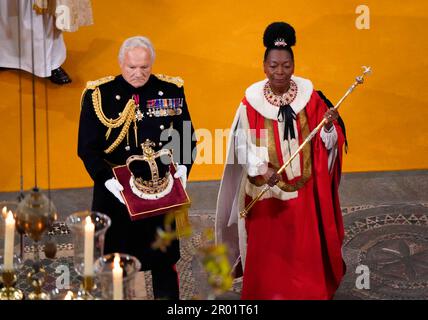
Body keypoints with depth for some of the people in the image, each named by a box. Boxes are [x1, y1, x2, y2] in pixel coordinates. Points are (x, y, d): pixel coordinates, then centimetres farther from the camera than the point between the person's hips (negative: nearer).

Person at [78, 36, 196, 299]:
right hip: (115, 193, -1)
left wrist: (183, 168, -12)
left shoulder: (172, 90, -1)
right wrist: (108, 180, -21)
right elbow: (87, 148, -7)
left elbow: (187, 139, 6)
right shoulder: (98, 94, -7)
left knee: (165, 264, 13)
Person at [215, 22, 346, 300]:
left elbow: (326, 142, -1)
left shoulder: (309, 96, -4)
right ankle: (268, 292, 27)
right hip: (264, 187, -1)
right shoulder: (252, 100, -8)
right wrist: (261, 170, -25)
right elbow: (244, 144, -9)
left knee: (305, 248, 9)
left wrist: (329, 126, -23)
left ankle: (309, 292, 28)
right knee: (267, 248, 8)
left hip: (303, 187, 1)